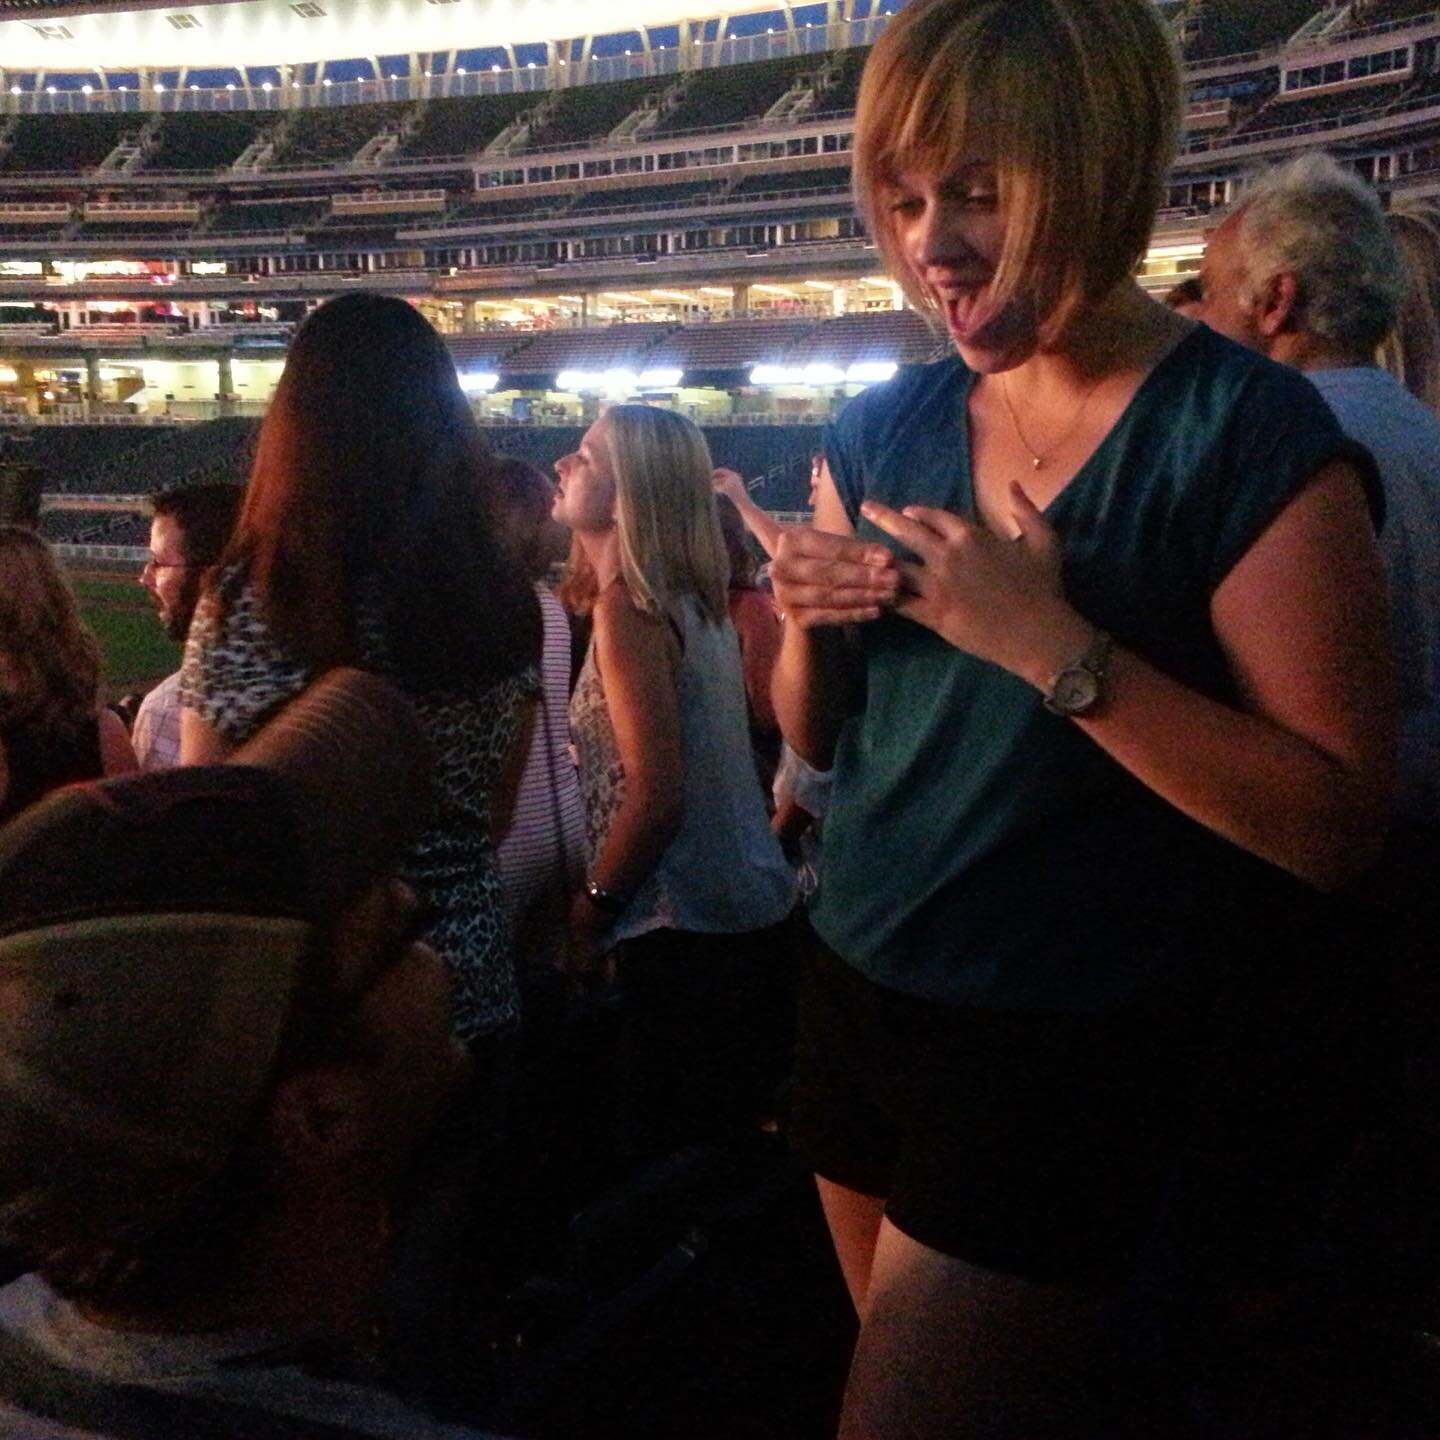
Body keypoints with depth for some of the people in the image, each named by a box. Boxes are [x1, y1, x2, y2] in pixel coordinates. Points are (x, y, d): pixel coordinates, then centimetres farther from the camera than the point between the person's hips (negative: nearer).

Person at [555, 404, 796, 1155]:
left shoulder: (626, 608, -17)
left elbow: (655, 793, -22)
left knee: (669, 1150, 6)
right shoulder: (689, 597, 8)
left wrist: (588, 910, -10)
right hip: (750, 904, 9)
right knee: (732, 1136, 21)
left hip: (686, 930, -9)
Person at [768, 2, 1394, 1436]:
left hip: (1067, 1061, -6)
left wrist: (1051, 645, -26)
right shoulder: (884, 431, 3)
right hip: (858, 996, 6)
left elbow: (1338, 822, -19)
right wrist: (809, 619, -11)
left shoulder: (1254, 440, -14)